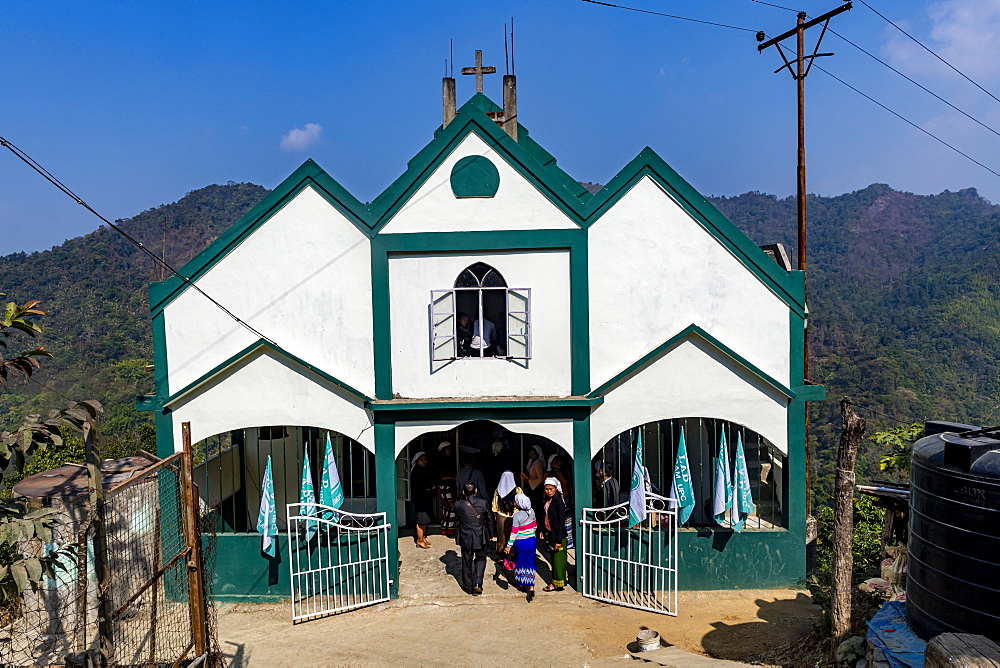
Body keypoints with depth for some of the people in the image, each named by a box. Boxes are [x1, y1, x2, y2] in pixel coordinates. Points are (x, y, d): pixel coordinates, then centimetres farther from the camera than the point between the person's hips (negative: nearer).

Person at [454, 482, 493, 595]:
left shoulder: (458, 505, -14)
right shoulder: (483, 503, -12)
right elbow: (489, 520, -1)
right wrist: (490, 534, 14)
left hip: (465, 538, 0)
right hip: (480, 538, 0)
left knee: (467, 562, 15)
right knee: (481, 559, 20)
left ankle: (468, 587, 27)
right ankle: (478, 583, 7)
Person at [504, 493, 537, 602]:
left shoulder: (517, 515, -19)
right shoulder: (532, 512, -3)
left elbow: (514, 533, -16)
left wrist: (509, 546, -7)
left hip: (520, 543, -4)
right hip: (531, 540, 4)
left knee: (520, 563, 16)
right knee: (530, 563, 8)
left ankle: (521, 583, 31)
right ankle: (531, 587, 0)